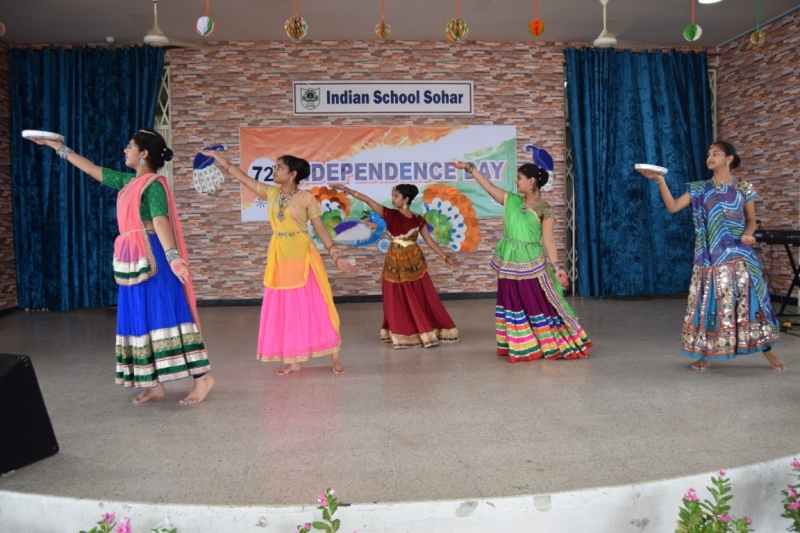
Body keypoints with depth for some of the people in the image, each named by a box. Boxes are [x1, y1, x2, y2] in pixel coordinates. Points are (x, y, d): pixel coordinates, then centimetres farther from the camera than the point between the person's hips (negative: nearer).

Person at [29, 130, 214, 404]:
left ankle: (202, 376, -7)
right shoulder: (129, 181, 15)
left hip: (151, 258, -9)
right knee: (143, 318, 8)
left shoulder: (153, 184, -11)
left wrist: (173, 257, -37)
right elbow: (92, 169, 27)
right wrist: (57, 146, 32)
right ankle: (156, 385, 14)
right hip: (134, 260, 9)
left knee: (162, 315, -10)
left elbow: (161, 221, -25)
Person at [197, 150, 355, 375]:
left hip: (302, 256, -5)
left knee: (315, 307, -2)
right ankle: (293, 360, 16)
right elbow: (243, 177, 11)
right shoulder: (271, 193, 6)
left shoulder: (306, 198, -7)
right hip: (280, 257, 5)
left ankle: (334, 357, 8)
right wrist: (217, 156, 12)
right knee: (284, 309, 7)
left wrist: (335, 255, -10)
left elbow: (320, 228, -5)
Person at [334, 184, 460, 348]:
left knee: (422, 299, 5)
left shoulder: (418, 219, -1)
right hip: (396, 262, 0)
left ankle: (428, 332, 16)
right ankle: (402, 335, 17)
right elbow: (368, 200, -10)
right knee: (398, 301, 5)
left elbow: (429, 241, 4)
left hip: (414, 261, 0)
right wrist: (348, 191, -17)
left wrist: (444, 256, -1)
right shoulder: (389, 214, -3)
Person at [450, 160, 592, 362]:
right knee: (514, 304, 10)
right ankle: (521, 347, 22)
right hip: (509, 263, 5)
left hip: (530, 264, -5)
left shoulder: (544, 209, -8)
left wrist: (556, 266, -18)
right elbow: (488, 186, 8)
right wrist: (469, 168, 7)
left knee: (537, 305, 1)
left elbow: (548, 239, -12)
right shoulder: (512, 200, 5)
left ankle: (552, 346, 14)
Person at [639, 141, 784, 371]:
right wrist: (661, 181, -15)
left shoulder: (743, 188, 4)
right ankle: (705, 353, 14)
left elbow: (751, 220, 9)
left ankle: (768, 351, 15)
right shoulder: (699, 189, 5)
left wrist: (747, 234, -13)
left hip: (739, 255, -1)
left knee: (750, 300, 1)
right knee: (709, 302, 3)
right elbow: (673, 207, -6)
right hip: (711, 255, 1)